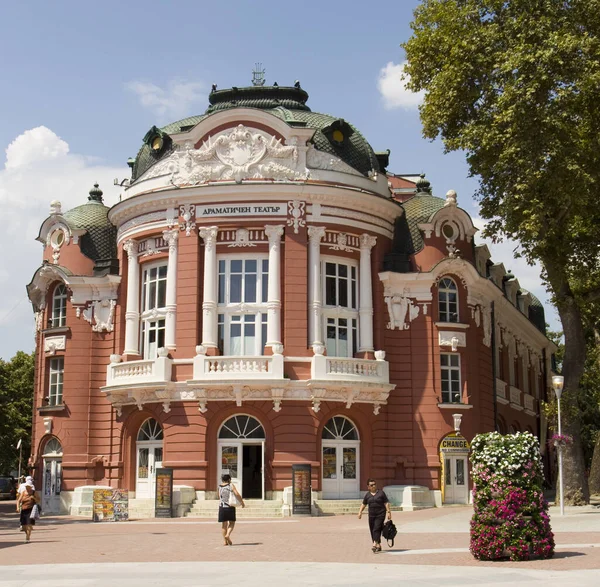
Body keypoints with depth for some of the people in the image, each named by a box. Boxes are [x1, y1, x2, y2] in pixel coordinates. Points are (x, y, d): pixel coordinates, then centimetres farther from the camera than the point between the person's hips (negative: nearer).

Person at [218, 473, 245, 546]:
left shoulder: (220, 487, 7)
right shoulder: (231, 485, -4)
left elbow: (220, 497, 12)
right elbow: (237, 494, -13)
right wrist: (242, 502, -1)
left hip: (222, 507, 3)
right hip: (230, 507, -3)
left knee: (224, 524, 9)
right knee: (231, 523, 10)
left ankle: (225, 541, 9)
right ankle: (228, 535, -15)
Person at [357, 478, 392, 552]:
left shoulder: (381, 492, 0)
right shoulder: (367, 494, 10)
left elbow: (386, 503, -1)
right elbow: (363, 504, 15)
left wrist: (389, 512, -7)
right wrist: (360, 512, 3)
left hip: (380, 514, -4)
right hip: (371, 515, 4)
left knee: (376, 529, -17)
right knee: (372, 530, 5)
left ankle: (375, 544, -24)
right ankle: (379, 546, 16)